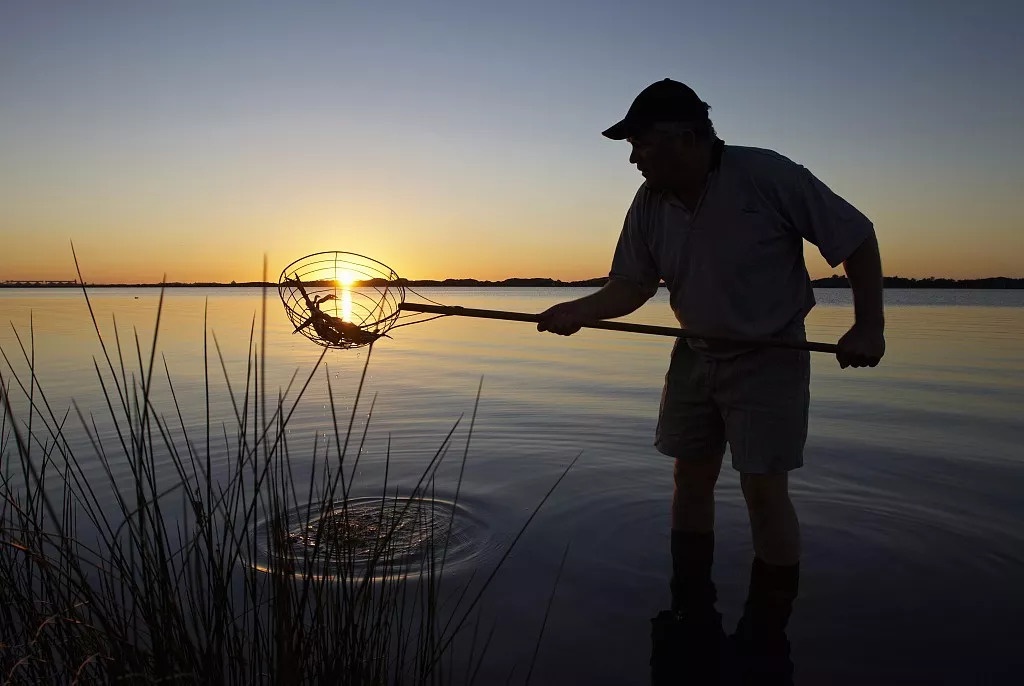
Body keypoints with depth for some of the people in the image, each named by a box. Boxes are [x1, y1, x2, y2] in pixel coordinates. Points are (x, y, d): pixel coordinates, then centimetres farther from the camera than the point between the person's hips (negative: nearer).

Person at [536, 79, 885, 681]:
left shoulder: (768, 176, -21)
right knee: (691, 478, 10)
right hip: (695, 355, 6)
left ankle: (766, 637, 14)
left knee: (764, 488, -5)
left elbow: (857, 236, -12)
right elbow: (631, 285, -1)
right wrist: (578, 312, -18)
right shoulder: (651, 203, -5)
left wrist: (870, 325, -16)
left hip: (769, 357, -5)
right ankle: (694, 614, 26)